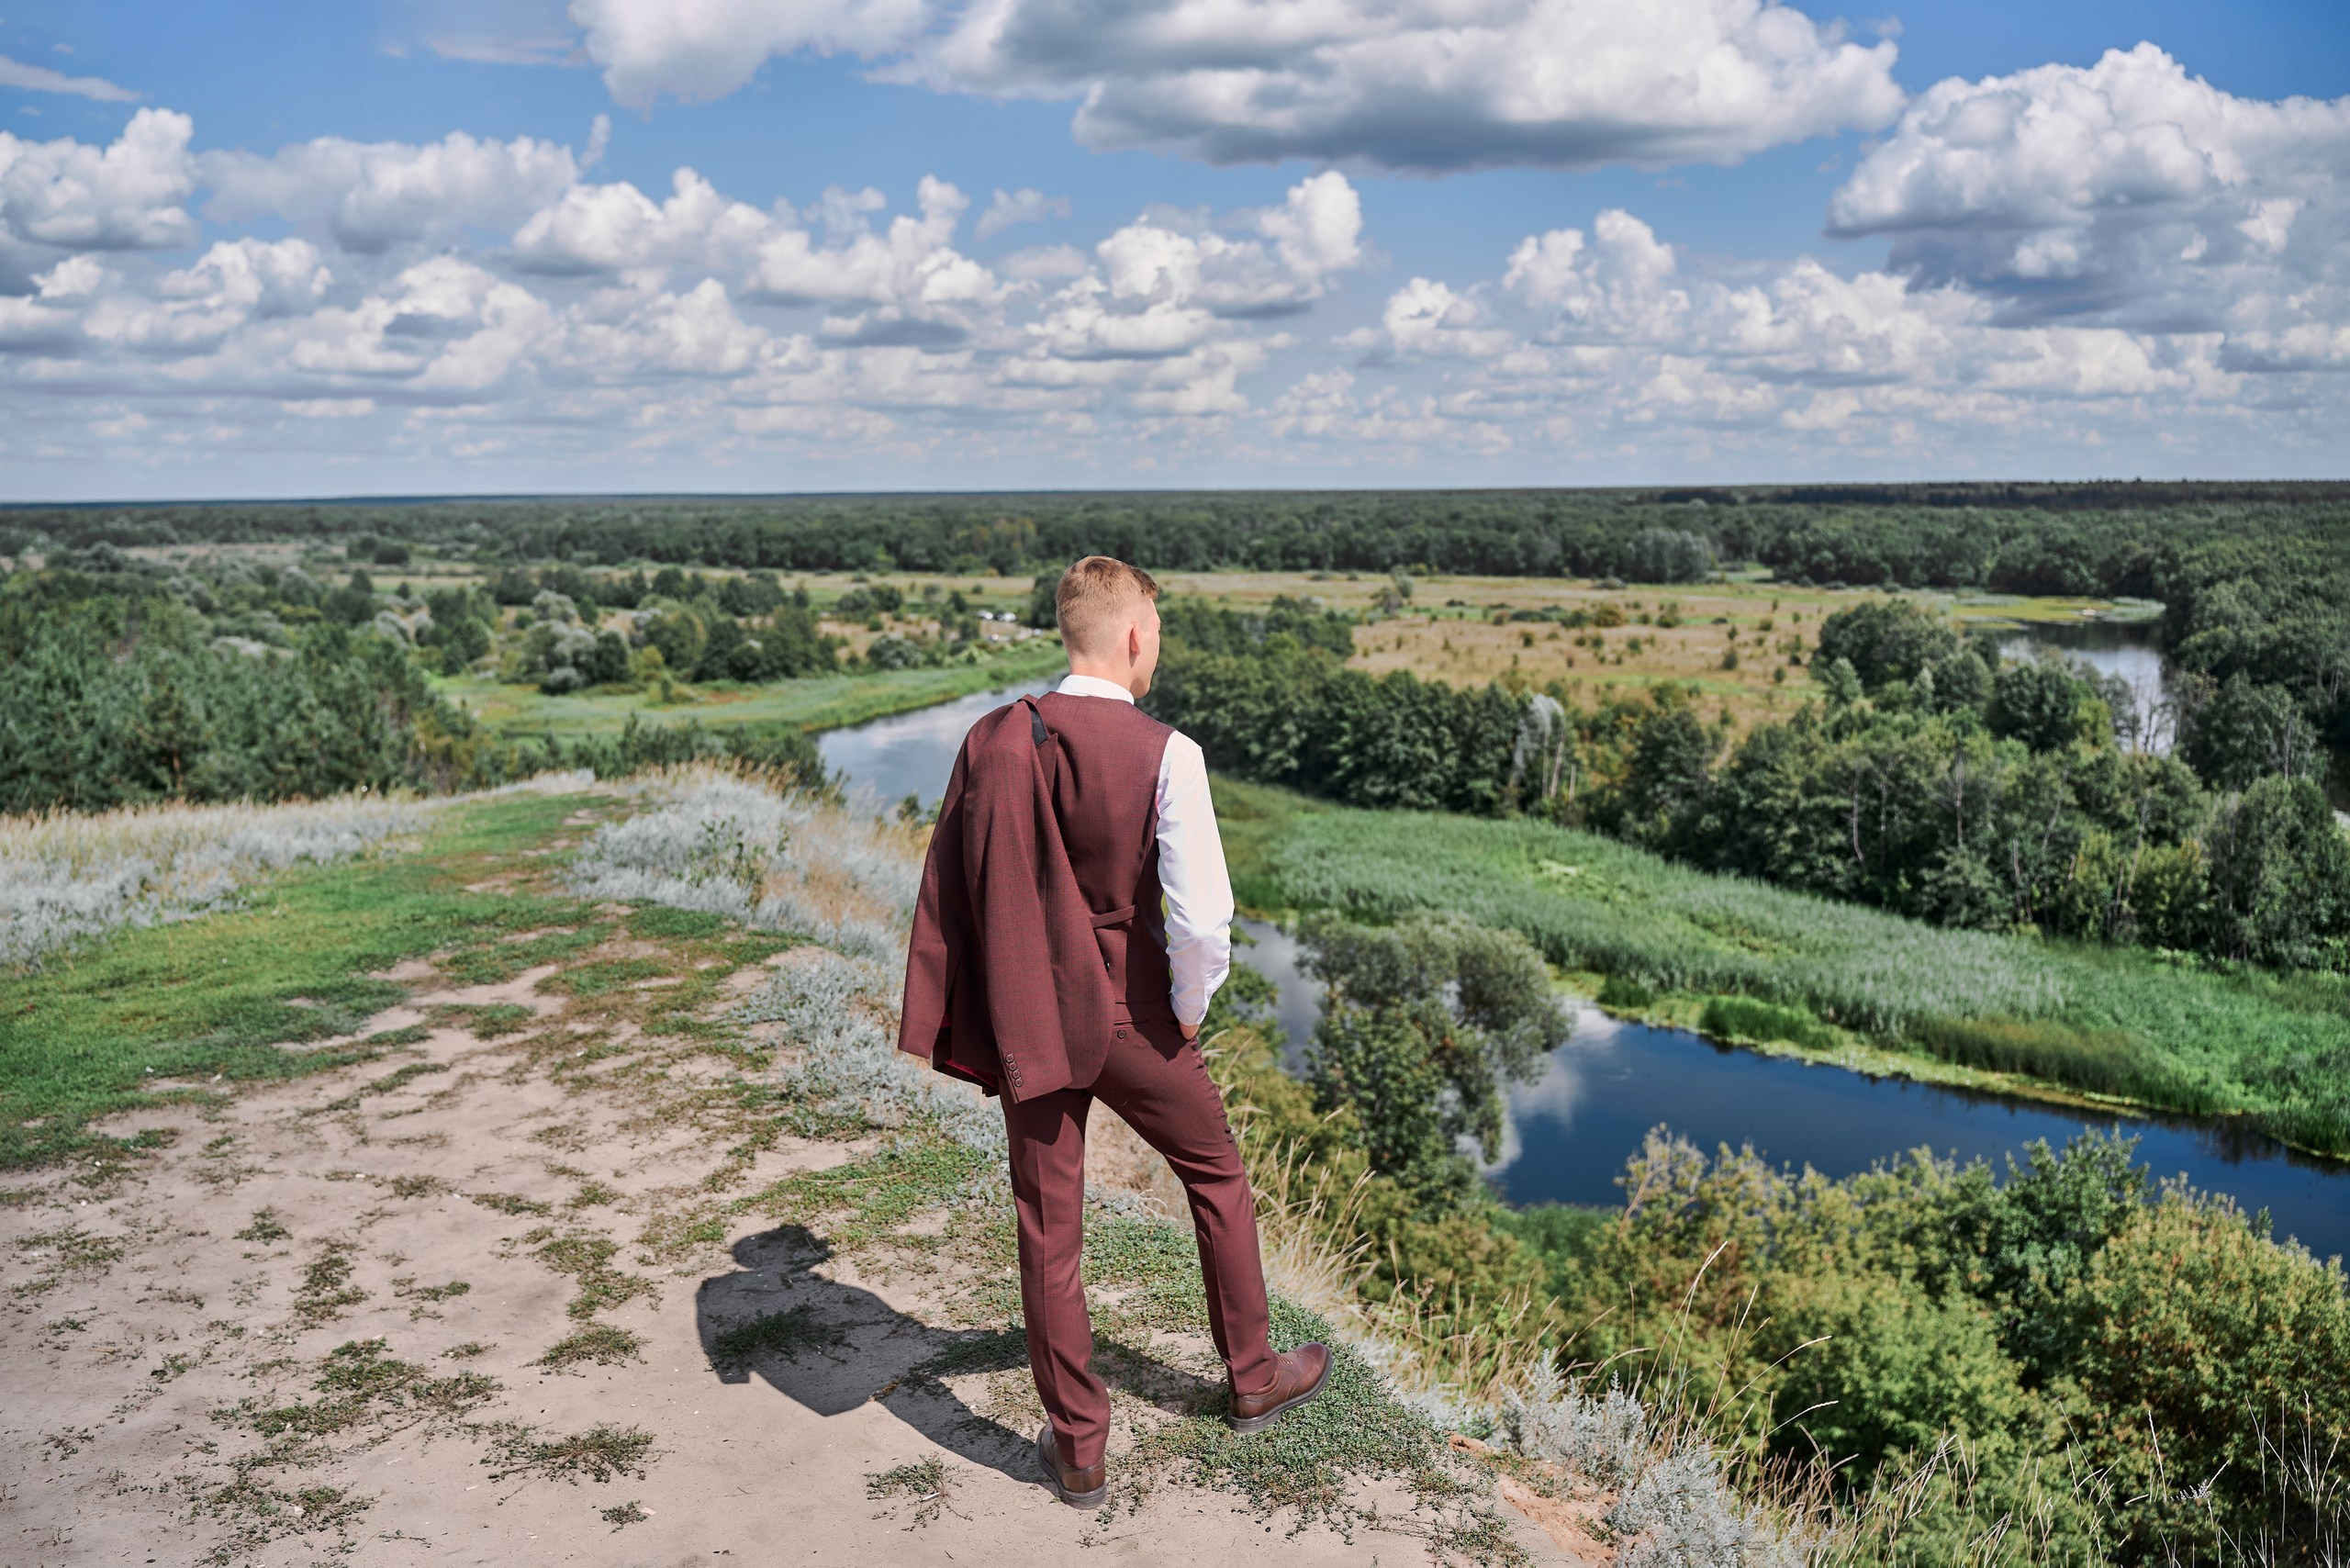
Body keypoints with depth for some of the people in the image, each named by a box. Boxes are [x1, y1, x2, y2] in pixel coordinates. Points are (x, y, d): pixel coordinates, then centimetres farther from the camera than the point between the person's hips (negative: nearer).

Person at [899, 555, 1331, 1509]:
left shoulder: (991, 742, -3)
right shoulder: (1163, 755, -16)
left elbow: (944, 891, 1)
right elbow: (1202, 917, -21)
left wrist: (948, 1027, 8)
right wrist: (1189, 1009, -2)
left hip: (1028, 1024, 3)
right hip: (1130, 1017, -3)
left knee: (1047, 1232, 13)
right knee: (1217, 1178, 22)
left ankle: (1077, 1449, 27)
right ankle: (1252, 1379, 38)